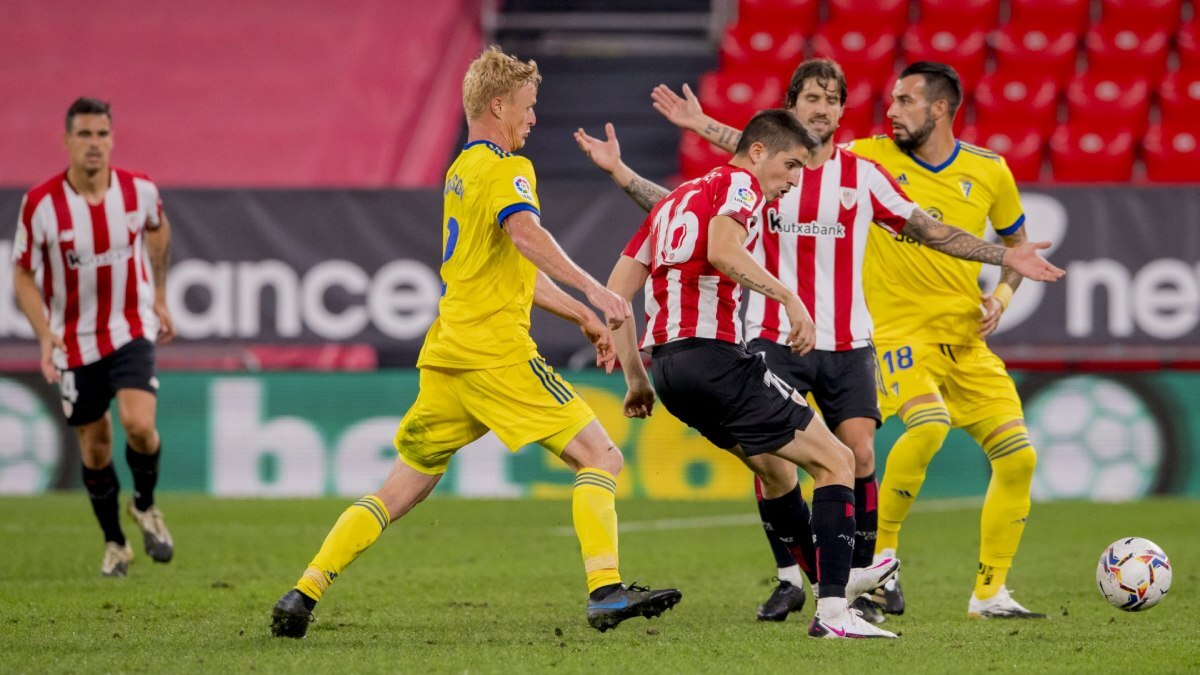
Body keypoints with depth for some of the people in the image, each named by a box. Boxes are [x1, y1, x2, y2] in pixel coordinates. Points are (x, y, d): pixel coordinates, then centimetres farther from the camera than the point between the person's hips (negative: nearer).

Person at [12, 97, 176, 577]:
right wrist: (45, 334, -20)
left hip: (132, 330, 0)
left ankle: (145, 505, 9)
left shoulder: (140, 190, -10)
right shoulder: (41, 204, -16)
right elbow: (23, 276, -6)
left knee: (139, 424, -21)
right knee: (95, 446, 7)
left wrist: (159, 297, 16)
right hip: (75, 340, 0)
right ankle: (114, 542, 29)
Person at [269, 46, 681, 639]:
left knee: (401, 490, 12)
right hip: (495, 351, -9)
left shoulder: (460, 170, 23)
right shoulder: (506, 169, -5)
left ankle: (304, 593, 6)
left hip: (445, 356, 9)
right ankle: (606, 592, -20)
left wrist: (582, 317, 29)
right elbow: (526, 234, -27)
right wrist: (592, 289, -34)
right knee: (600, 457, -7)